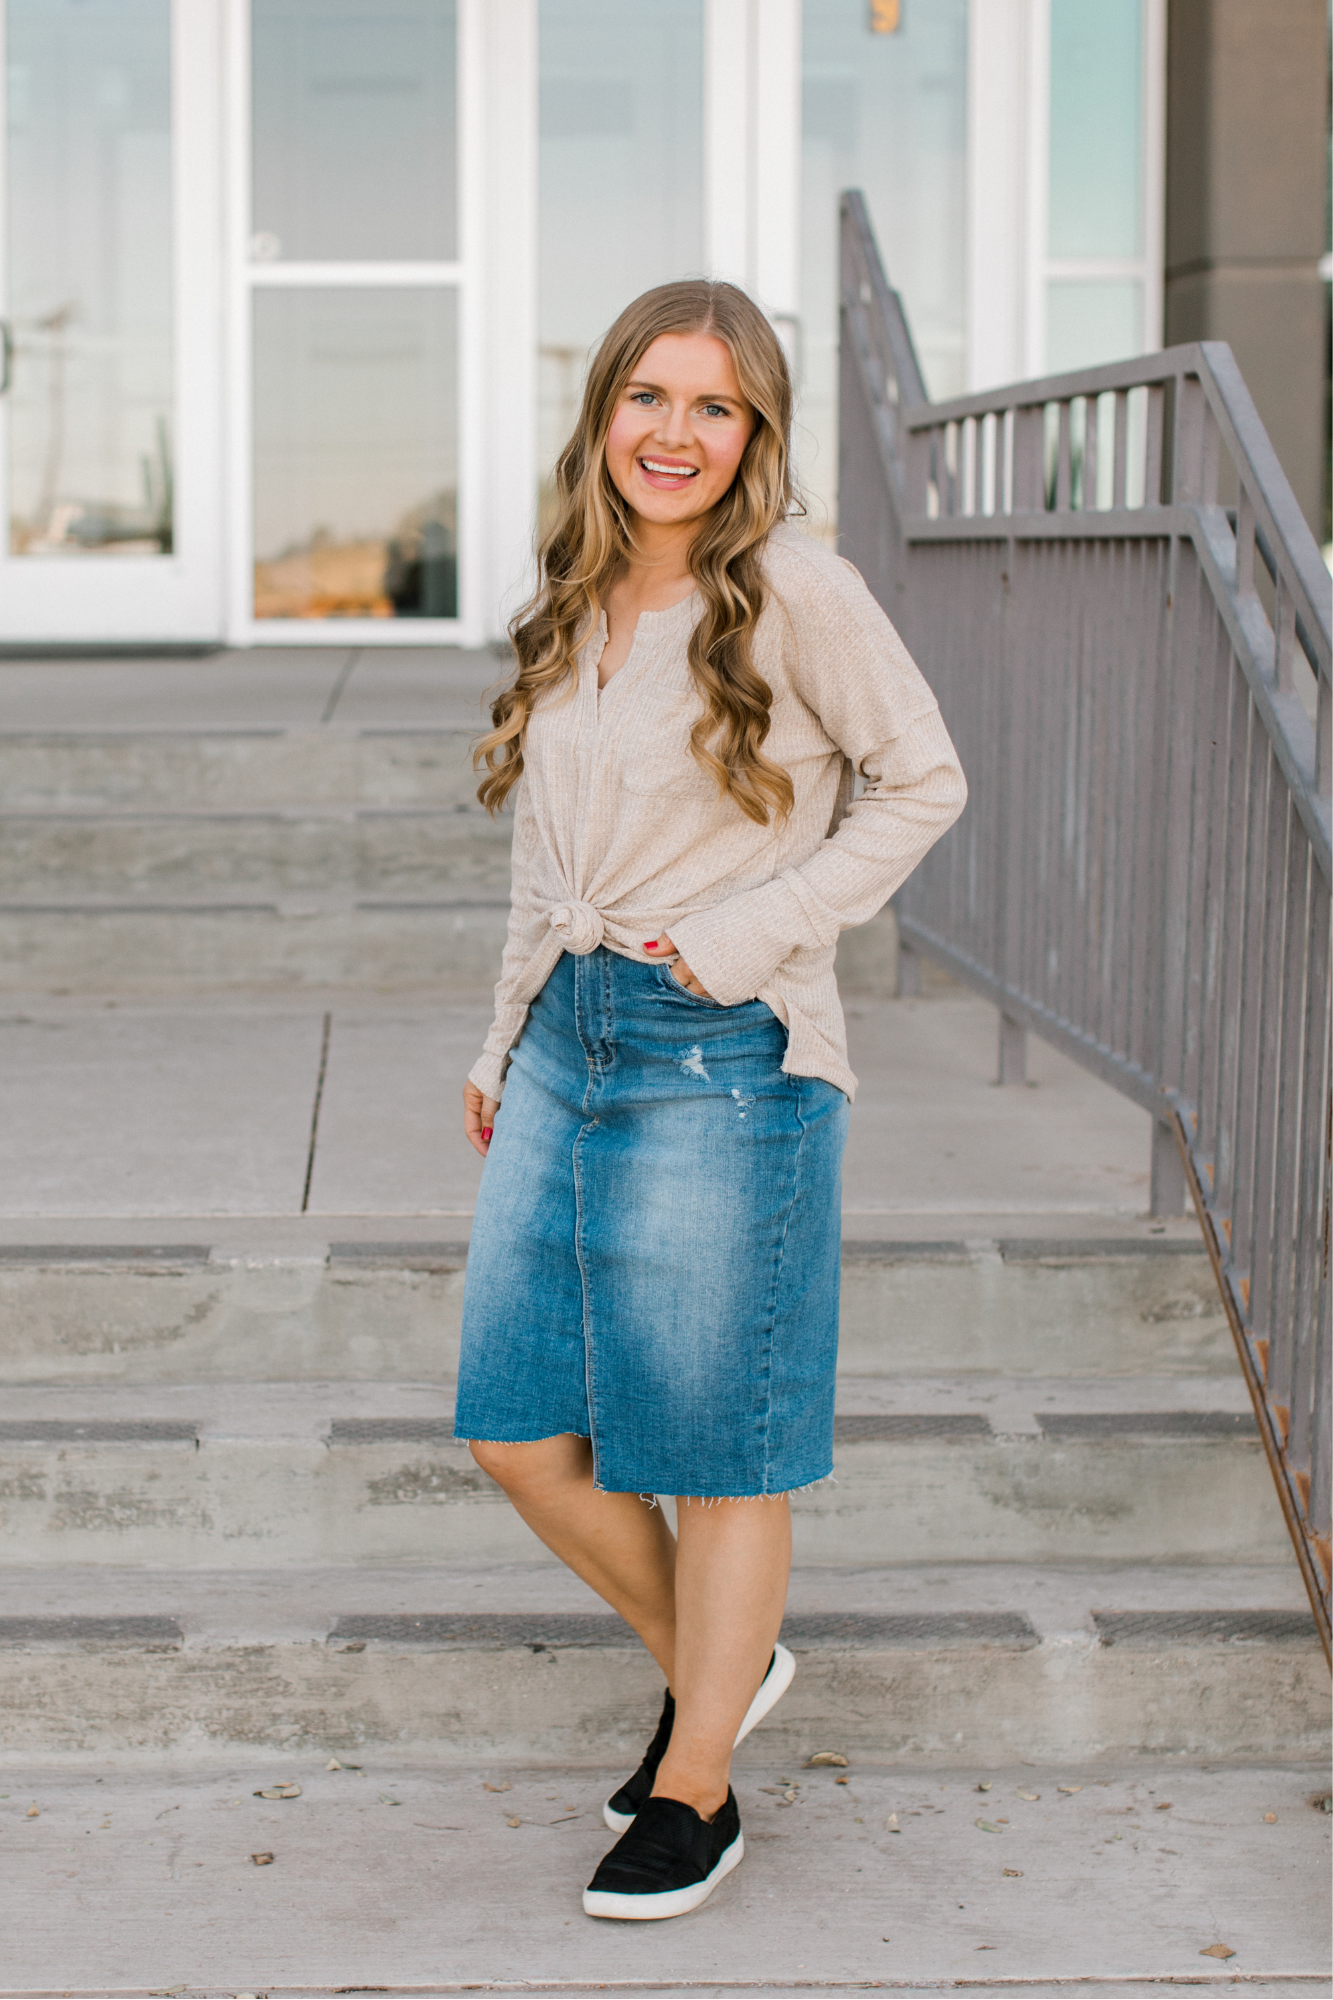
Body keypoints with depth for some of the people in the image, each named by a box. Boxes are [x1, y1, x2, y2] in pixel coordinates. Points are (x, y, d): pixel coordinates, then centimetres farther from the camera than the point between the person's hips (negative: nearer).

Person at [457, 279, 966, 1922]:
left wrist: (754, 932, -13)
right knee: (518, 1429, 8)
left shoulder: (791, 589, -10)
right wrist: (505, 1041, 20)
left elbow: (922, 782, -5)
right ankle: (711, 1662, 33)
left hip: (724, 1058, -7)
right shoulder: (574, 607, 10)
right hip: (567, 1044, 7)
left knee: (714, 1445, 5)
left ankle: (694, 1793, 22)